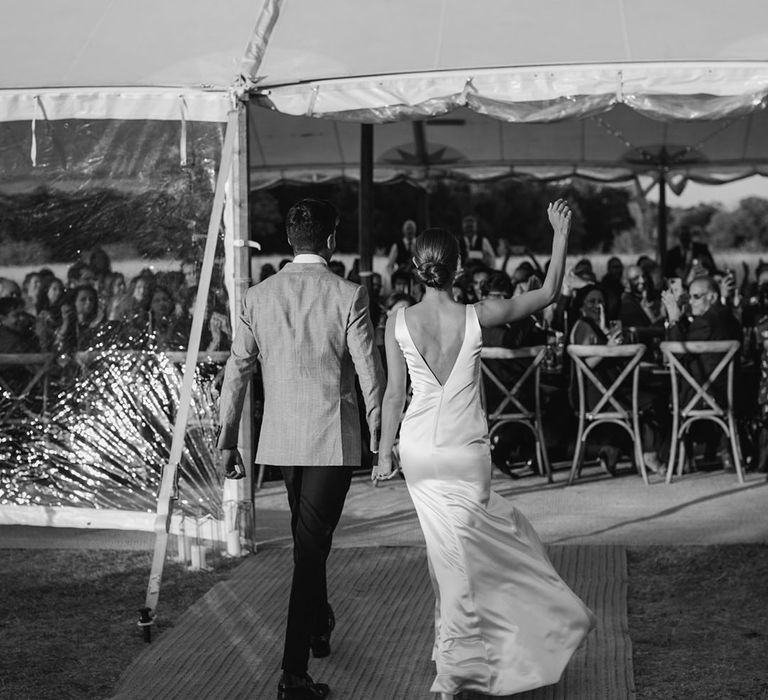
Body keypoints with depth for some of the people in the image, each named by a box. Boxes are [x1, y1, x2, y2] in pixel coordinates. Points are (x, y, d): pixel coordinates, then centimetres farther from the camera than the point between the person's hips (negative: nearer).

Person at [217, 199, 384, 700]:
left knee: (309, 539, 24)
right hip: (333, 439, -4)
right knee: (311, 546, -3)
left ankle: (320, 628, 45)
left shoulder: (258, 297, 1)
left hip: (281, 440, 4)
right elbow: (369, 371, -8)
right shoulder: (348, 296, -10)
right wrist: (377, 430, 6)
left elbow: (237, 372, 3)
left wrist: (228, 438, 9)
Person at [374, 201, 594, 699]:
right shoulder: (477, 317, -12)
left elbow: (395, 392, -2)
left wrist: (385, 453, 7)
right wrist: (562, 233, 5)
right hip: (466, 452, -3)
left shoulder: (399, 322, -7)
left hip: (418, 450, 3)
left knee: (452, 552, 19)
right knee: (461, 554, 7)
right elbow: (549, 293, -2)